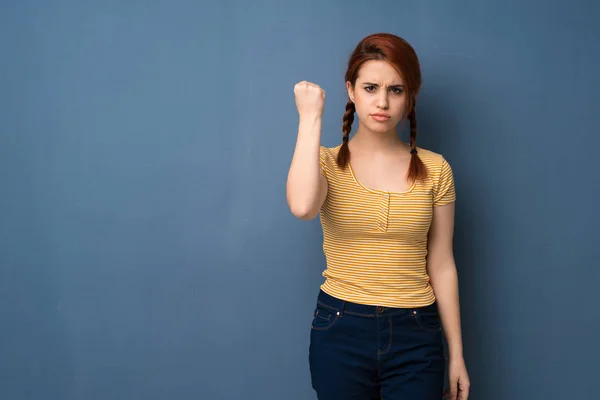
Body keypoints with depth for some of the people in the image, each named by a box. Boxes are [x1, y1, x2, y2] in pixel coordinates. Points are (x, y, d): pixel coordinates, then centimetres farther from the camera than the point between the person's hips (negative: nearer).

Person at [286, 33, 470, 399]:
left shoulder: (434, 169, 0)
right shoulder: (327, 163, -3)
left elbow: (441, 265, 3)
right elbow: (302, 207, -27)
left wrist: (457, 354, 5)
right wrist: (311, 116, -18)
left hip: (415, 335, 1)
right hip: (341, 330, 0)